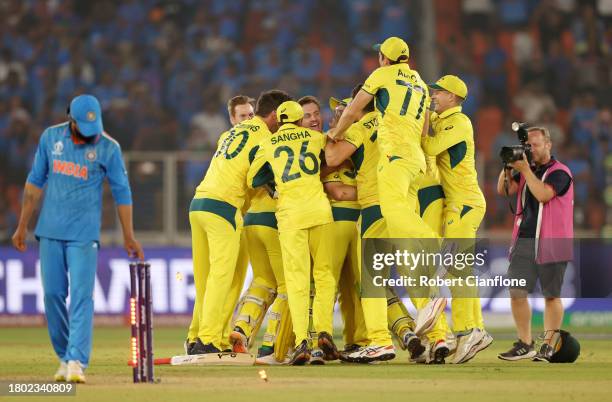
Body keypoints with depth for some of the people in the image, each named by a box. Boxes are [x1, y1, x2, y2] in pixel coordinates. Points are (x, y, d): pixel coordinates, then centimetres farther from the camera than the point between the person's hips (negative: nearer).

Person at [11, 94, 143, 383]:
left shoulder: (108, 147, -5)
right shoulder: (50, 138, 4)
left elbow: (121, 193, 0)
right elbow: (35, 181, 11)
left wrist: (129, 237, -1)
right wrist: (22, 225, 11)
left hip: (84, 234, -3)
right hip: (49, 231, 3)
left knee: (81, 296, -12)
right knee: (53, 294, 2)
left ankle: (76, 362, -18)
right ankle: (64, 357, 14)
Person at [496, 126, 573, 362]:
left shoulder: (559, 172, -5)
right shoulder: (526, 170, 15)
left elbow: (543, 194, -21)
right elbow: (504, 190, 7)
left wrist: (525, 169, -18)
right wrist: (507, 168, -7)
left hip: (550, 244, -6)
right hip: (524, 241, 6)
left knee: (551, 296, 1)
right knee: (516, 292, -2)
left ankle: (548, 346, 7)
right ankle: (525, 345, 5)